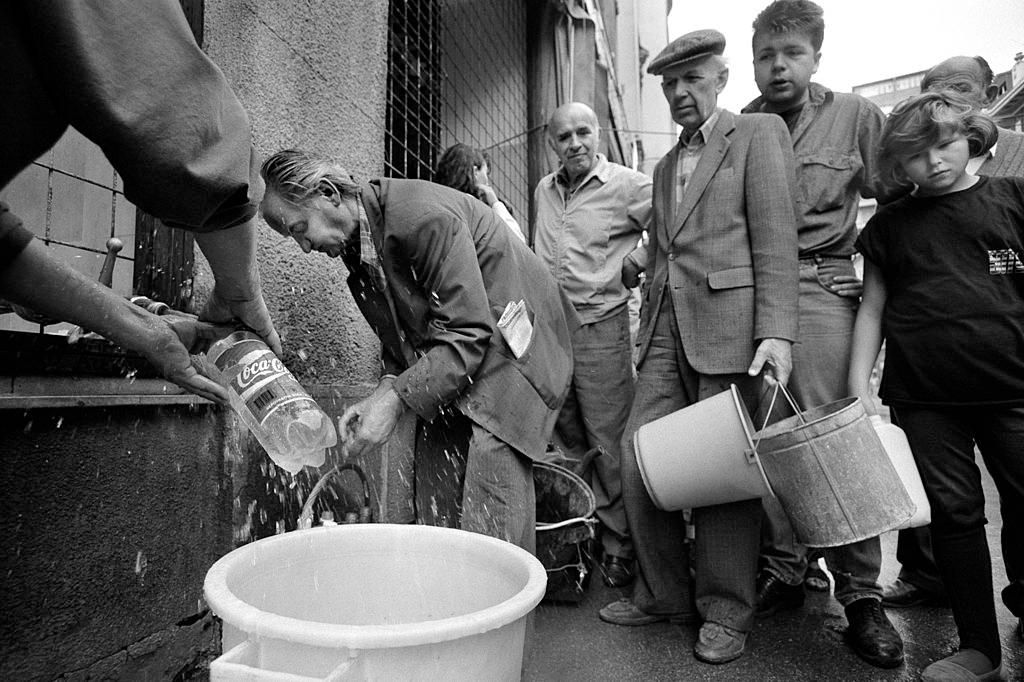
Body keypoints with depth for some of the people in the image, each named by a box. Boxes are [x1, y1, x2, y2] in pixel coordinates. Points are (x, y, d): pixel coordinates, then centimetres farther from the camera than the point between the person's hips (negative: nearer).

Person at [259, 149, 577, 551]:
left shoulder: (424, 216, -23)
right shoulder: (356, 247, 5)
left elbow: (469, 333, -25)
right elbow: (401, 342, 10)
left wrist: (396, 400, -25)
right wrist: (383, 394, -8)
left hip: (506, 350, -8)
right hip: (441, 370, 8)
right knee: (433, 517, 6)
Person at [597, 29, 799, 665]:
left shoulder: (760, 133, 4)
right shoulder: (666, 165, 25)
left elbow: (777, 240, -7)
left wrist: (776, 332, -16)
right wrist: (648, 331, 13)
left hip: (728, 325, -6)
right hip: (666, 328, 7)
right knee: (638, 454, 2)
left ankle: (727, 612, 16)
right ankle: (663, 594, 19)